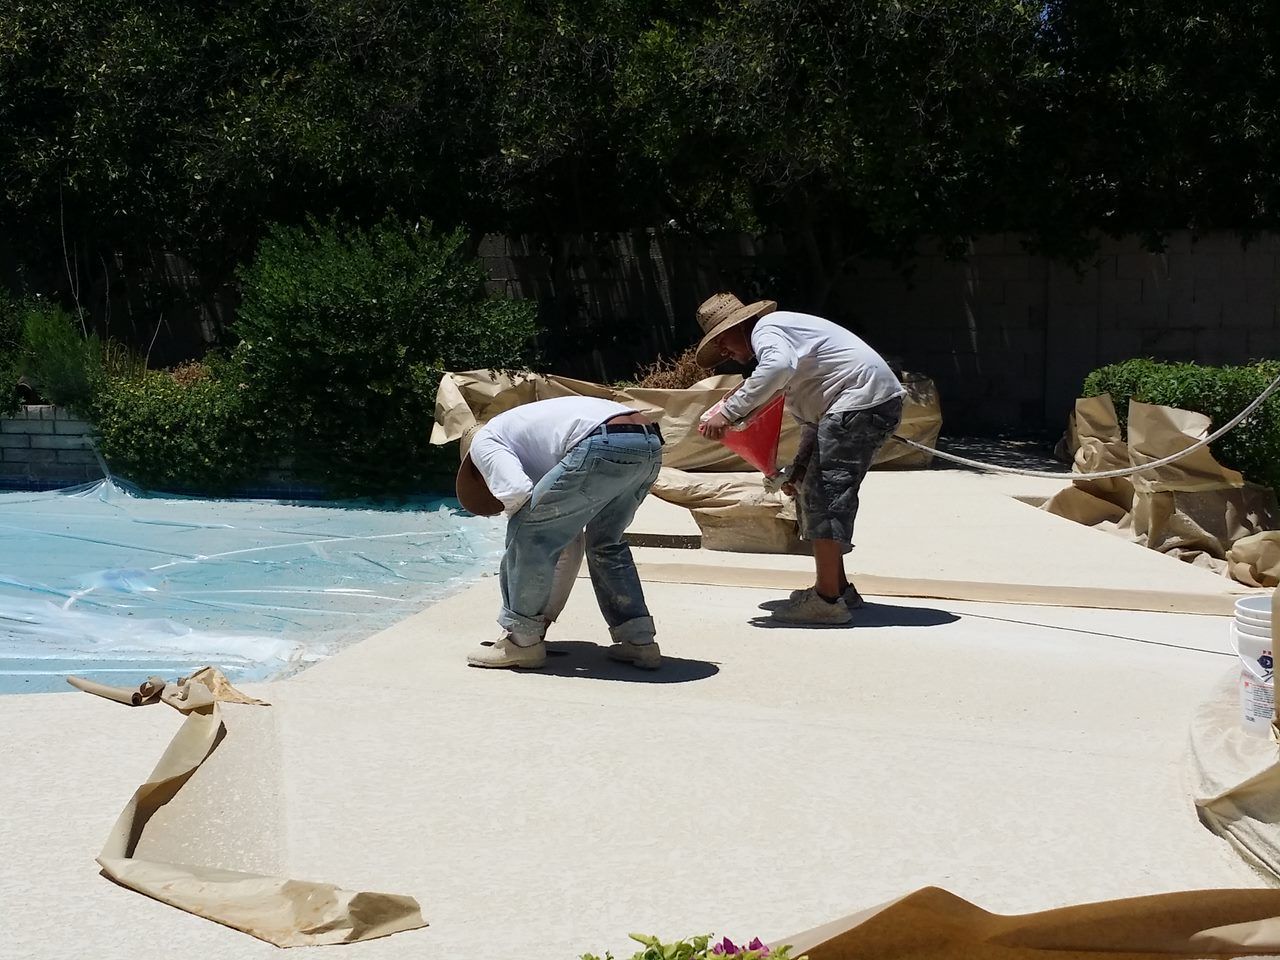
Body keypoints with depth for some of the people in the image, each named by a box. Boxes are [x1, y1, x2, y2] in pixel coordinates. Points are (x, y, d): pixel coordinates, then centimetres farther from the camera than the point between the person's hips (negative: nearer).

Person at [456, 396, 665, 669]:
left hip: (606, 448, -9)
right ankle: (638, 640, 27)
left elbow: (516, 492, -5)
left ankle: (522, 640, 14)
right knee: (605, 543, 28)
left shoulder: (482, 441, 18)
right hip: (650, 443, 9)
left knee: (528, 533, 7)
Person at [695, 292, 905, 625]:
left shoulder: (765, 330, -7)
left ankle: (827, 600, -14)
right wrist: (799, 468, 15)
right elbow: (815, 419, 24)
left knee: (825, 494, -13)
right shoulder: (783, 332, 25)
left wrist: (729, 412, -32)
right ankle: (837, 587, 19)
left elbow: (779, 366, -34)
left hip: (862, 400, -11)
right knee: (811, 490, 15)